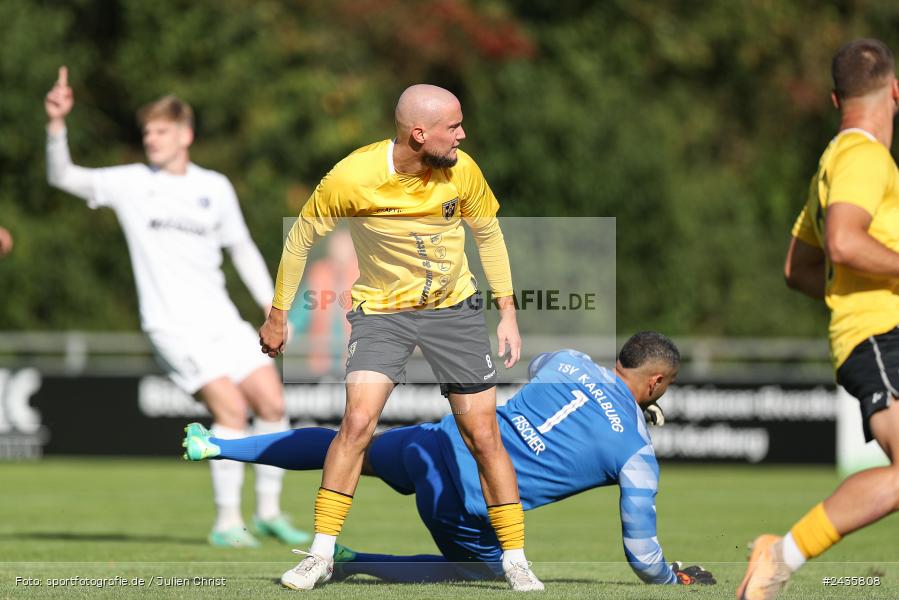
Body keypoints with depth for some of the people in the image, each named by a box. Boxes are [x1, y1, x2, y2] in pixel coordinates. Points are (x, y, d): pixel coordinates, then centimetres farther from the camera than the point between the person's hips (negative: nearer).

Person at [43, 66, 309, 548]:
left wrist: (272, 307, 12)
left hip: (221, 321, 4)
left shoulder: (215, 187, 8)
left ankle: (268, 511, 13)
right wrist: (56, 125, -23)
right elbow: (62, 177, -8)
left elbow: (242, 249, 18)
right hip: (172, 326, -4)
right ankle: (227, 522, -9)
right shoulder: (130, 183, 0)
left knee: (271, 402, -3)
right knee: (230, 406, -19)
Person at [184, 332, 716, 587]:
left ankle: (214, 445, 26)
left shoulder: (569, 361, 6)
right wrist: (673, 580, 20)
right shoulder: (639, 455, -7)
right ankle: (354, 562, 11)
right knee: (484, 570, 26)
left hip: (439, 446, 4)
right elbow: (641, 552, -2)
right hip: (471, 514, -4)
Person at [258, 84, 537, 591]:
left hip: (455, 307, 2)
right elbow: (301, 238, -6)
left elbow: (488, 235, 6)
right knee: (358, 420, -19)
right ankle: (321, 556, -9)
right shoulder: (353, 177, -21)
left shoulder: (462, 170, -13)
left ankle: (516, 562, 12)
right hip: (382, 310, -2)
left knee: (483, 434, -1)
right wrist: (278, 316, 0)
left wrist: (508, 312, 5)